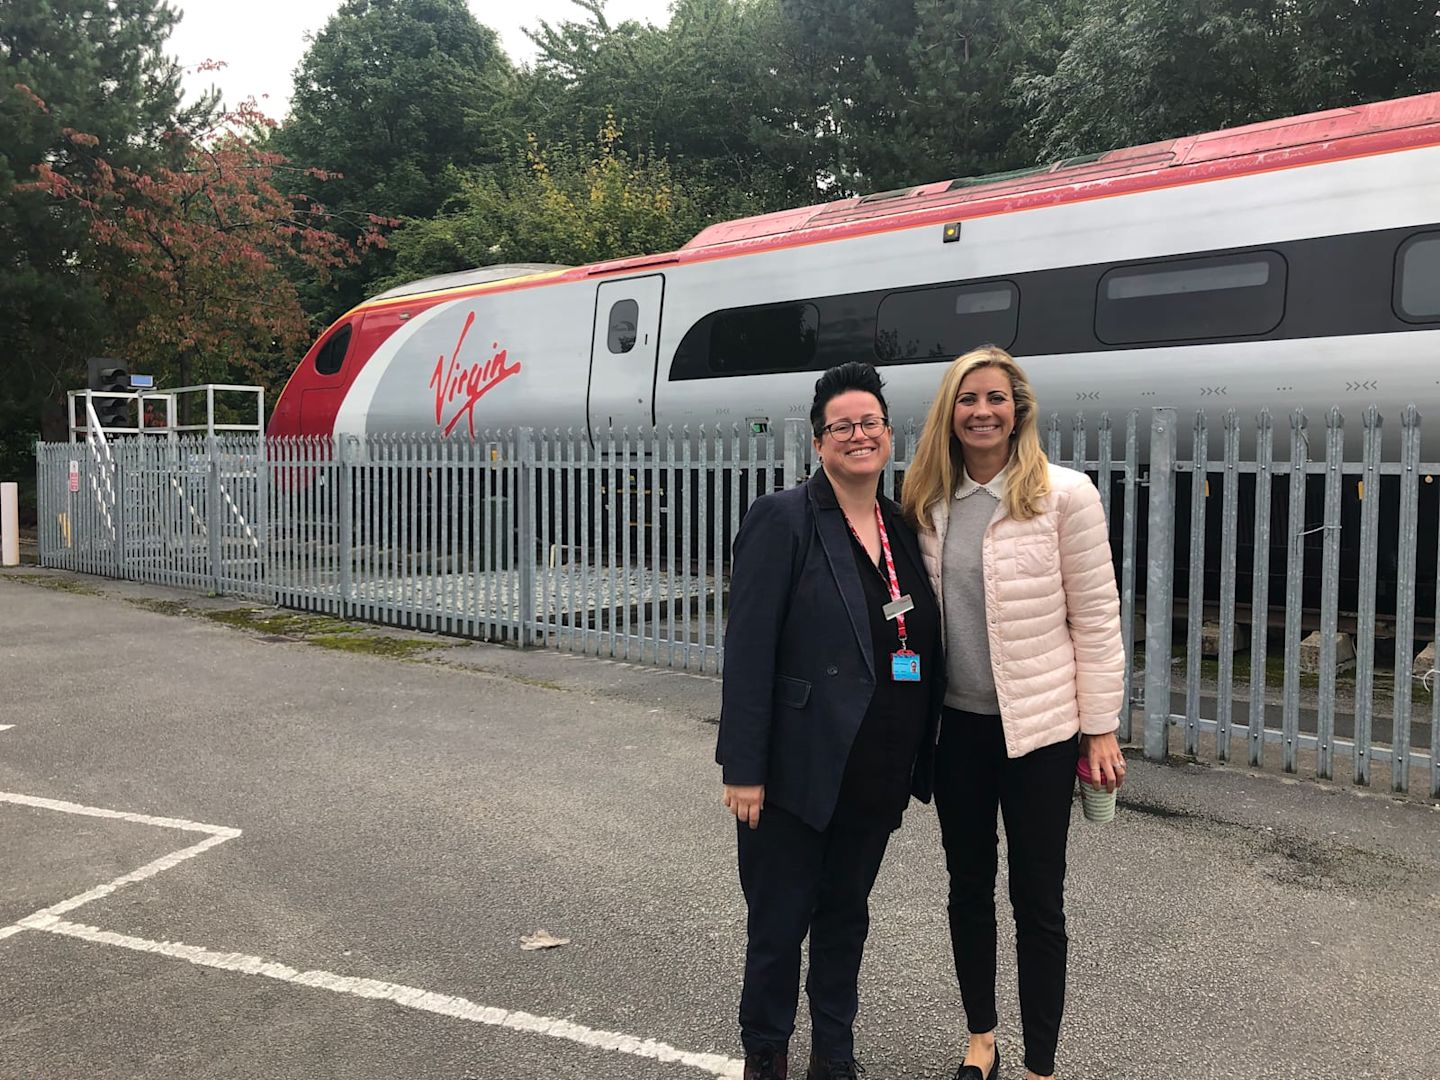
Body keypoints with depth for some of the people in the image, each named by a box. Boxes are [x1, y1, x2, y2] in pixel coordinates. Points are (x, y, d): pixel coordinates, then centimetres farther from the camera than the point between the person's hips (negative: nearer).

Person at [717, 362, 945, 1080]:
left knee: (846, 915, 20)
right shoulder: (783, 520, -11)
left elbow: (925, 649, 12)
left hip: (877, 775, 6)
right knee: (779, 923, 9)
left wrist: (918, 763, 9)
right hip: (800, 770, -5)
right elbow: (747, 650, -15)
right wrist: (743, 768, -18)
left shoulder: (904, 530, 8)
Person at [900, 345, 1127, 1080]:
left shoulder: (1065, 495, -9)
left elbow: (1095, 618, -8)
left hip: (1038, 725, -4)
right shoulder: (928, 500, 2)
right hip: (956, 723, 4)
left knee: (1038, 900, 7)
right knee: (968, 884, 17)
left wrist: (1101, 728, -8)